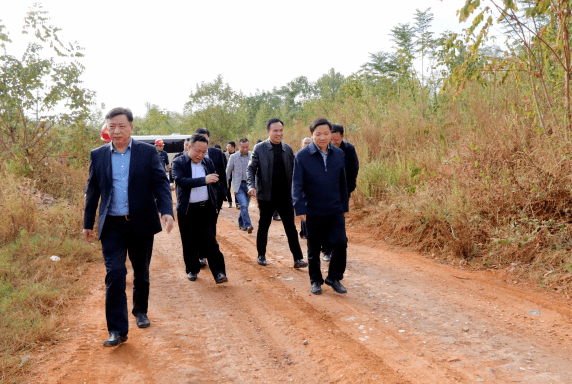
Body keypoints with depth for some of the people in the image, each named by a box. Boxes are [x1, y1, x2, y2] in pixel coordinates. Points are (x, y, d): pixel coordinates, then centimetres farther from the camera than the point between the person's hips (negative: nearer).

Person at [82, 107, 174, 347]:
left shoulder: (148, 152, 0)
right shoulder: (98, 155, 6)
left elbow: (161, 184, -4)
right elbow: (92, 191, 11)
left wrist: (166, 211, -20)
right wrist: (88, 223, 12)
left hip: (141, 223, 0)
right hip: (112, 226, 0)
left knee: (141, 273, 15)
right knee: (114, 275, -8)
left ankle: (140, 311, 39)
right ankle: (117, 330, -2)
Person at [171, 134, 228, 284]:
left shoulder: (209, 163, 9)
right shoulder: (178, 163, -4)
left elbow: (216, 184, 18)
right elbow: (180, 181, -22)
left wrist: (218, 203, 12)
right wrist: (204, 180, -27)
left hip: (207, 209, 1)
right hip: (187, 211, -1)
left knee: (210, 241, -6)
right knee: (189, 243, 9)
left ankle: (219, 272, -5)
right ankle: (192, 270, 26)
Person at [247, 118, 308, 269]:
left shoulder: (288, 149, 8)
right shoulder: (259, 148, -2)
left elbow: (293, 171, 12)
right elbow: (251, 169, -2)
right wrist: (251, 186, -19)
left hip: (285, 196, 2)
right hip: (266, 196, -2)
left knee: (291, 227, 0)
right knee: (263, 227, 11)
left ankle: (298, 259, 4)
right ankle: (261, 255, 28)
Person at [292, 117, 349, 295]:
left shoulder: (339, 154, 3)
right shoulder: (302, 156, -8)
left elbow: (342, 182, 10)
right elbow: (297, 184, -9)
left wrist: (344, 207, 12)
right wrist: (300, 209, -16)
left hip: (335, 210, 2)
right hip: (313, 212, -2)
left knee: (340, 242, -7)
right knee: (314, 249, 9)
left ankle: (334, 277, 14)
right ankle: (316, 281, 27)